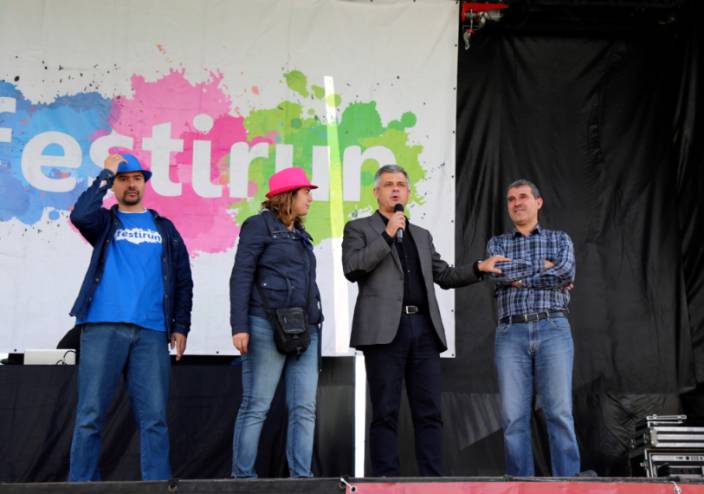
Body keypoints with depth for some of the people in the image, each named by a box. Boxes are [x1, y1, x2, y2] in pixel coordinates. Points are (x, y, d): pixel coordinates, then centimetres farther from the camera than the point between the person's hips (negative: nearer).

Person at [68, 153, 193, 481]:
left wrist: (180, 326, 7)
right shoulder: (105, 221, 13)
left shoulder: (164, 228, 19)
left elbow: (183, 280, 16)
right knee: (90, 415, -4)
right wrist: (106, 174, -3)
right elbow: (80, 215, -11)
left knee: (154, 417, -1)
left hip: (151, 332, 2)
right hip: (103, 328, -2)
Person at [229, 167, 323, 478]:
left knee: (304, 408, 1)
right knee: (256, 406, -4)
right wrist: (239, 326, -15)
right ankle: (242, 476, 1)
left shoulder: (300, 235, 21)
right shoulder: (259, 226, 0)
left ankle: (301, 476, 3)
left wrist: (315, 322, 16)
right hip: (268, 328, -7)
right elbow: (241, 277, -6)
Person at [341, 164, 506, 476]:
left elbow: (444, 275, 26)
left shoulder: (422, 235, 24)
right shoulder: (359, 228, 8)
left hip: (423, 328, 5)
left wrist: (479, 268, 11)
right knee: (386, 412, -4)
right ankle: (386, 480, 0)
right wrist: (387, 235, -9)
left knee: (429, 412, 2)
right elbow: (351, 269, -8)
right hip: (385, 329, -5)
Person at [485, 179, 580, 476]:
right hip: (511, 335, 1)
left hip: (553, 331, -1)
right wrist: (543, 267, -3)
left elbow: (567, 273, -6)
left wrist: (520, 277, -4)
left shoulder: (560, 239, 15)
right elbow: (501, 274, -5)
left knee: (559, 413, -9)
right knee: (514, 417, -4)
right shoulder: (497, 244, 18)